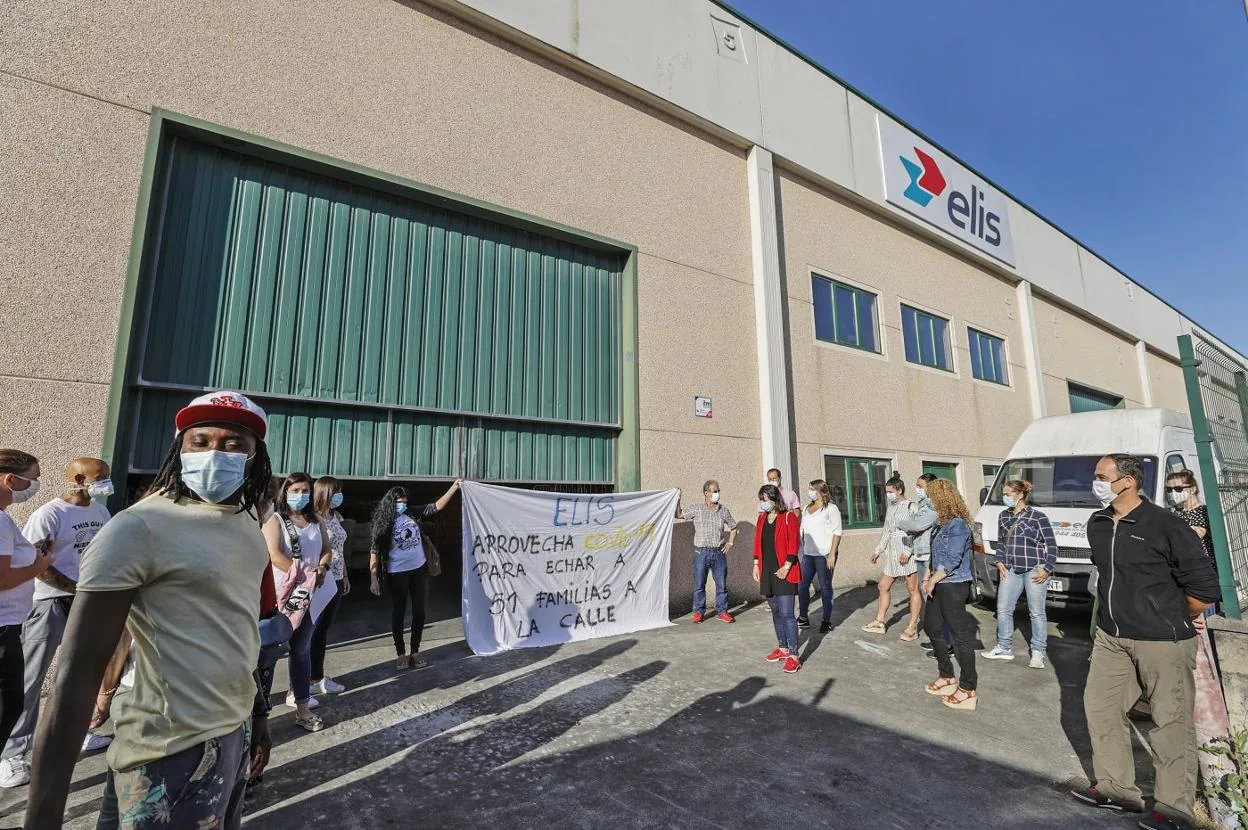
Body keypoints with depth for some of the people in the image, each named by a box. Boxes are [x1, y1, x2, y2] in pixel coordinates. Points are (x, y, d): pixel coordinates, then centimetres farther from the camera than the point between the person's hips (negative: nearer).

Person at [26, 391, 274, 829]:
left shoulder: (244, 520, 5)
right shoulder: (140, 527, -18)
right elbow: (76, 675, -19)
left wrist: (257, 710, 16)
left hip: (237, 729, 8)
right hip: (176, 751, -8)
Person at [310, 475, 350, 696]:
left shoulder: (336, 517, 10)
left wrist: (345, 577, 18)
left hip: (335, 581, 8)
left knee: (323, 630, 15)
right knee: (313, 631, 4)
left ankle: (319, 677, 25)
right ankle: (309, 680, 17)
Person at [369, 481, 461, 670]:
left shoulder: (413, 513, -1)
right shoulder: (384, 523, -10)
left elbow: (437, 506, 2)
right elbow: (375, 551, -11)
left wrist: (454, 488, -7)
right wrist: (374, 579, -16)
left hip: (419, 569, 4)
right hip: (397, 573, -4)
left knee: (419, 612, 8)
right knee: (399, 612, 8)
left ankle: (415, 652, 22)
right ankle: (401, 653, 21)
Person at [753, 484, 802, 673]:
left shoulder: (789, 517, -9)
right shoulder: (762, 518, 11)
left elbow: (794, 544, -11)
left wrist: (786, 567, -15)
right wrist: (756, 565, 10)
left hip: (784, 572, -7)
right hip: (767, 572, 7)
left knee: (786, 613, -8)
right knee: (775, 611, 14)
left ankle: (793, 656, -1)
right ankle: (782, 648, 27)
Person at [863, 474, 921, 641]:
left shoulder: (910, 507, -10)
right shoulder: (891, 507, 13)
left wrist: (907, 552, -24)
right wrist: (878, 551, 22)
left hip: (907, 554, -9)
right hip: (893, 553, 9)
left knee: (913, 590, 2)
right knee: (883, 586, 10)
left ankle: (912, 627, 9)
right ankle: (879, 622, 19)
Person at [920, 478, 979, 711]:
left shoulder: (957, 524, -18)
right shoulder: (942, 523, 10)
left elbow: (952, 559, -22)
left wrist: (933, 580, -19)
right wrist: (929, 577, 13)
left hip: (954, 586, -10)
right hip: (940, 585, 10)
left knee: (960, 635, -1)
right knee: (931, 626, 19)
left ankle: (968, 691, 10)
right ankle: (947, 677, 32)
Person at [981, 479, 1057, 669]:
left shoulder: (1038, 517, -7)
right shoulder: (1003, 516, 10)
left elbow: (1052, 545, -4)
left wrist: (1047, 569, -10)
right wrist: (1000, 561, 6)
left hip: (1034, 570, -5)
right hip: (1011, 570, 5)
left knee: (1037, 612, 4)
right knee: (1003, 609, 7)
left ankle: (1038, 653, 15)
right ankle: (1004, 648, 20)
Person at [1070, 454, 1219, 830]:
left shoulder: (1165, 525, -16)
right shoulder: (1097, 525, 5)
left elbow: (1203, 584, -11)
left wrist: (1176, 618, 2)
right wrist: (1122, 612, 16)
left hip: (1162, 641, -7)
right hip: (1111, 636, 7)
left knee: (1171, 721, 5)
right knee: (1099, 704, 13)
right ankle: (1116, 788, 28)